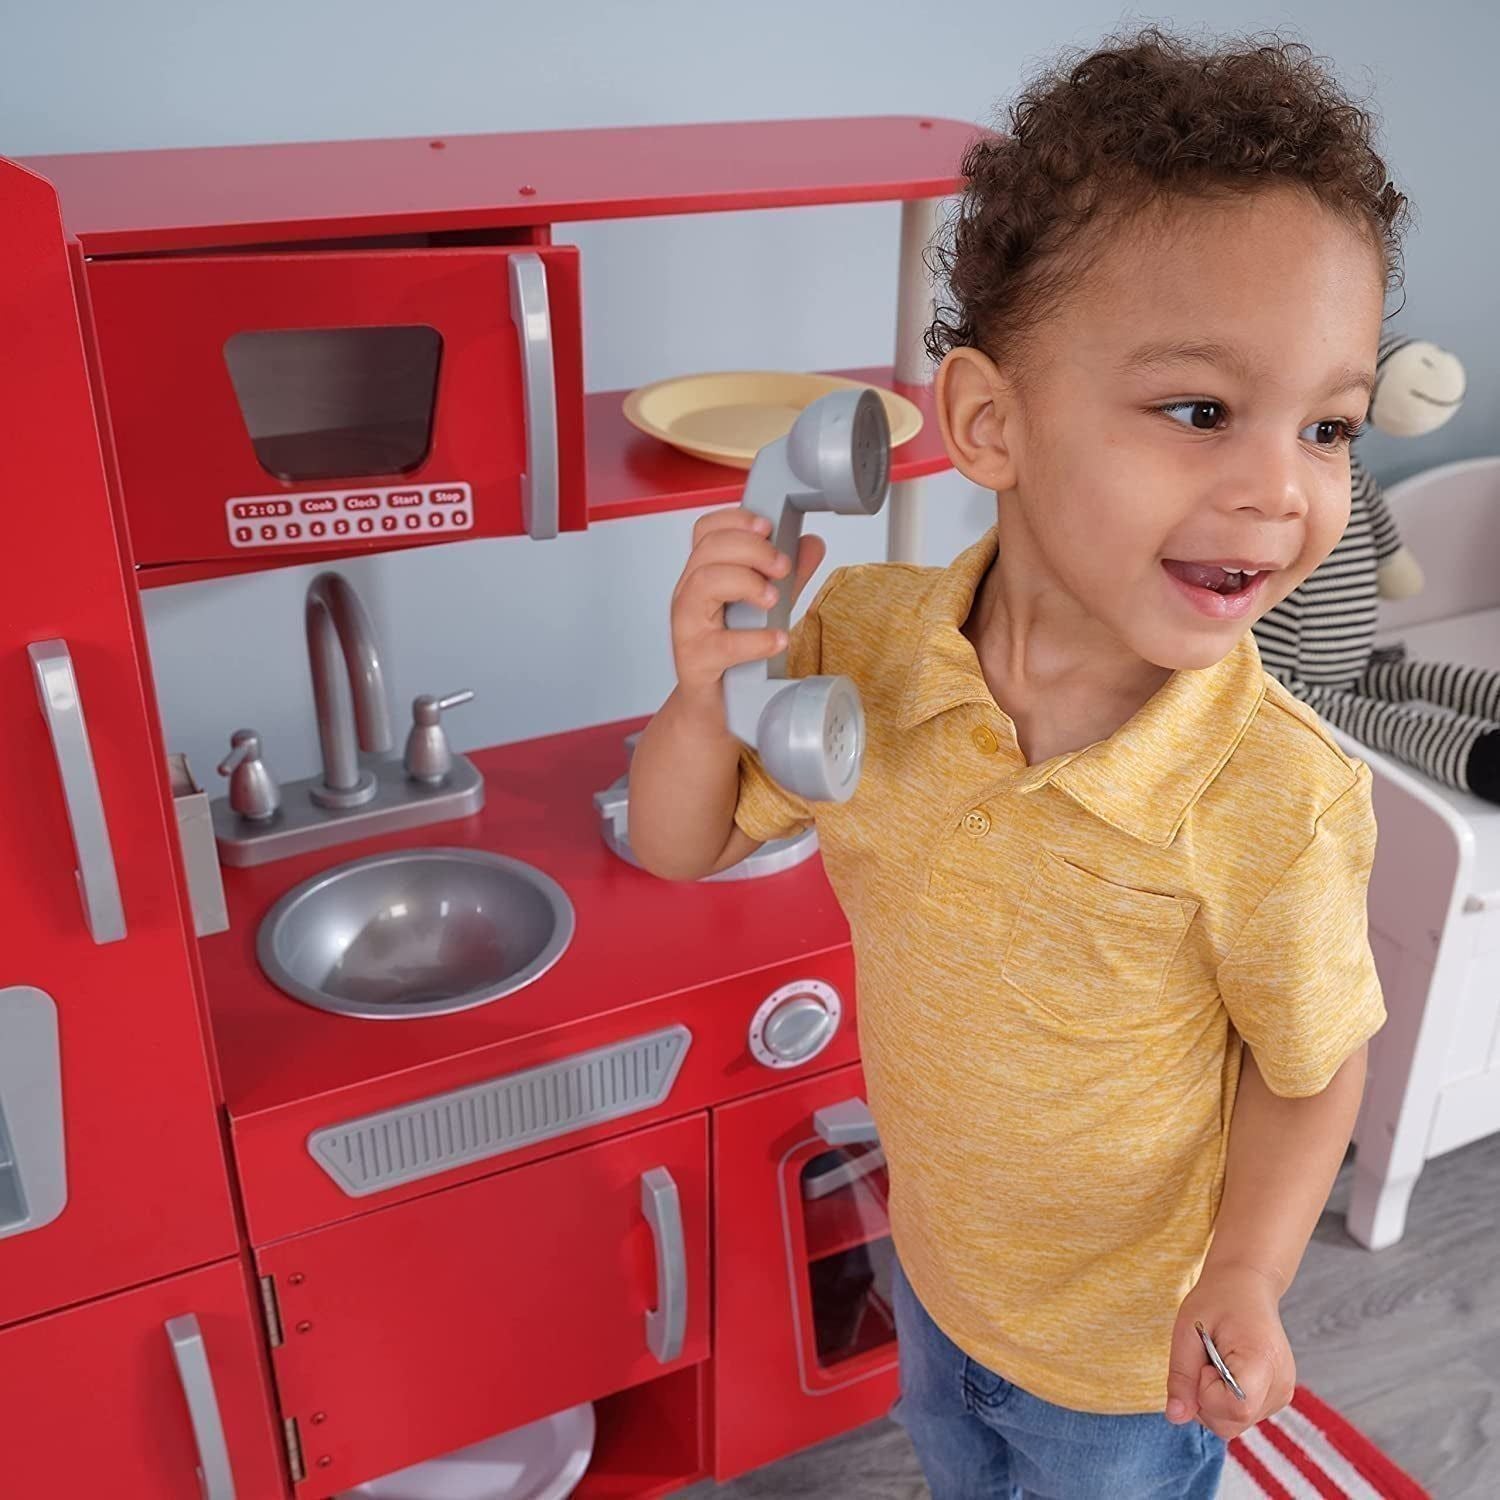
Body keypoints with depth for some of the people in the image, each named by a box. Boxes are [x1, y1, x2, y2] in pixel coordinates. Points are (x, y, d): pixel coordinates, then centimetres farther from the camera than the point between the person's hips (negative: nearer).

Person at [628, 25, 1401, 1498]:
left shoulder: (1278, 796, -34)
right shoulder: (867, 641, -23)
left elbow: (1310, 1071, -17)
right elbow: (679, 846, -12)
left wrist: (1245, 1275, -30)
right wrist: (707, 692, -31)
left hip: (1128, 1336, -3)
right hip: (936, 1257, 4)